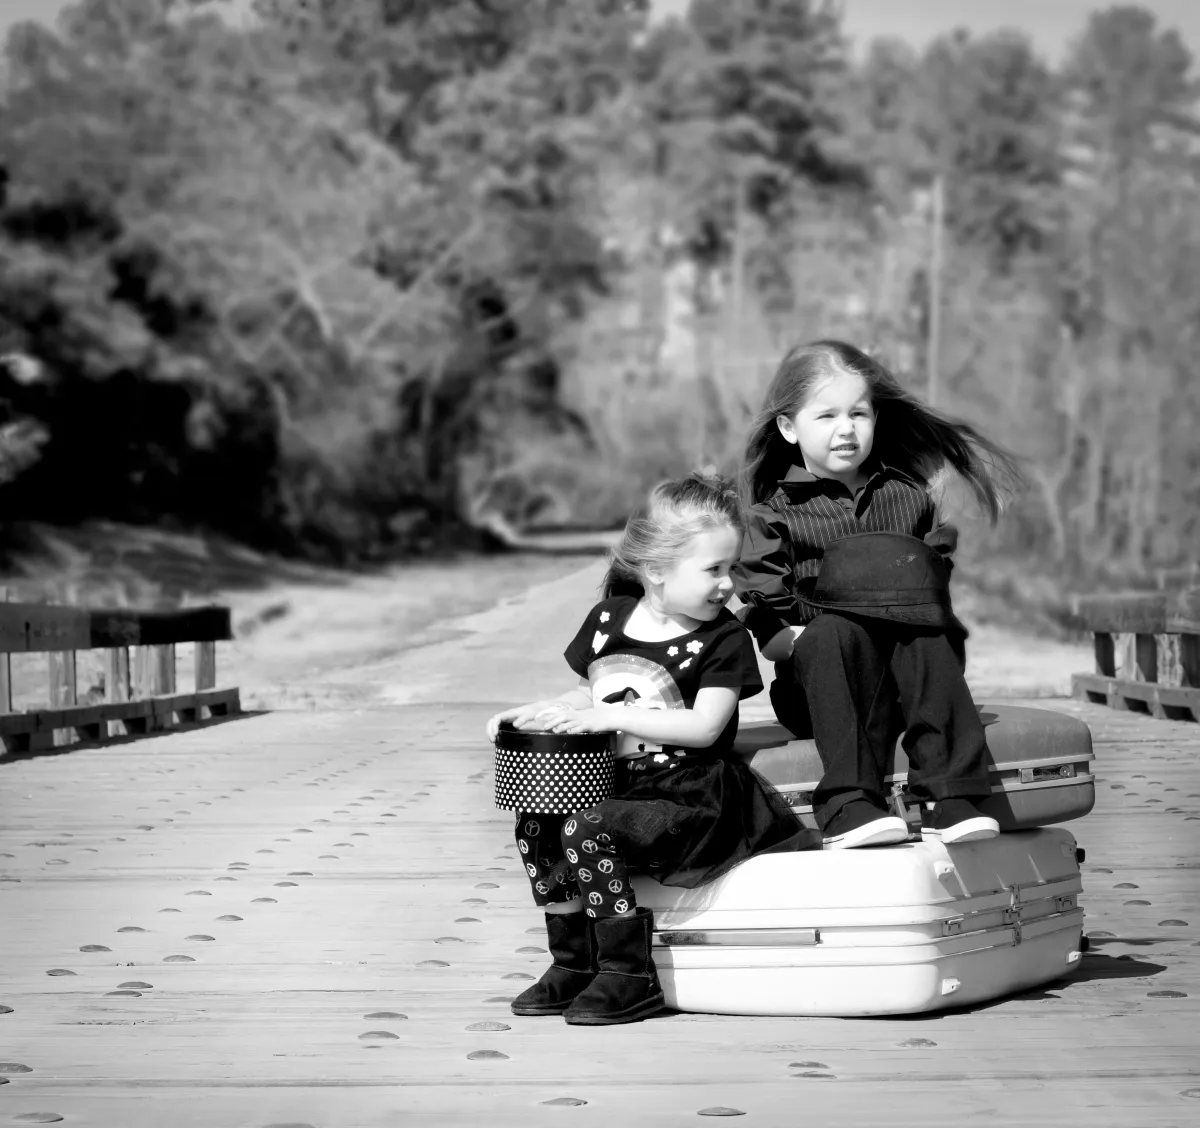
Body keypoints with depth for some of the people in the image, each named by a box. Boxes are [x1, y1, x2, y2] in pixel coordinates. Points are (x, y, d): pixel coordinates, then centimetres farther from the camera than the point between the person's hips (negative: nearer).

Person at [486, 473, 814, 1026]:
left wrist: (616, 716, -24)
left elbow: (704, 726, -18)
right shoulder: (609, 618, 7)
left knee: (588, 830, -25)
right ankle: (573, 962, 7)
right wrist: (527, 713, 1)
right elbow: (587, 694, 19)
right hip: (616, 783, 7)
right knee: (535, 825, -7)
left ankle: (629, 975, -14)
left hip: (691, 792, -7)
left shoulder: (724, 641, -9)